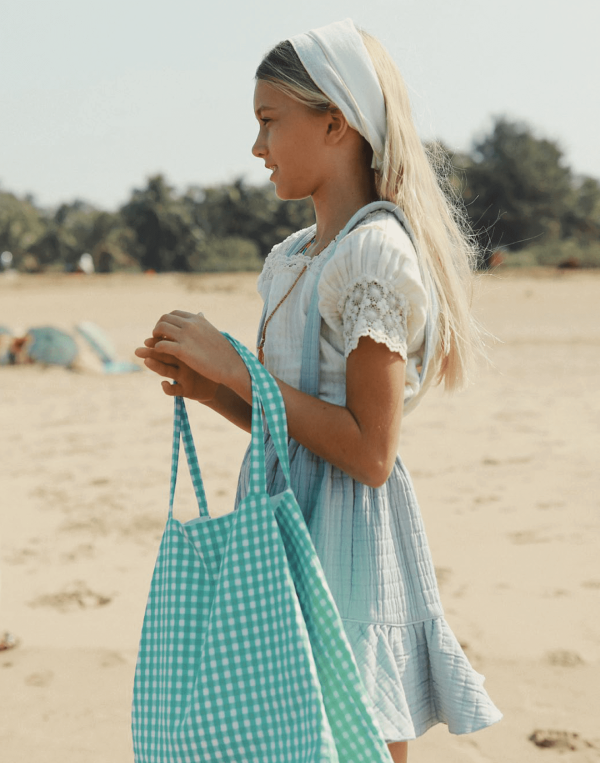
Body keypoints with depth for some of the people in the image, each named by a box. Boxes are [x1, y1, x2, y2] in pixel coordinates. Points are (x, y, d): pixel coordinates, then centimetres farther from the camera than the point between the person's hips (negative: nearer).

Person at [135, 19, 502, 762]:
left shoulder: (376, 253, -14)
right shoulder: (292, 258, 12)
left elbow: (369, 452, -19)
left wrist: (234, 367, -17)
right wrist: (206, 386, 1)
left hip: (346, 540, -8)